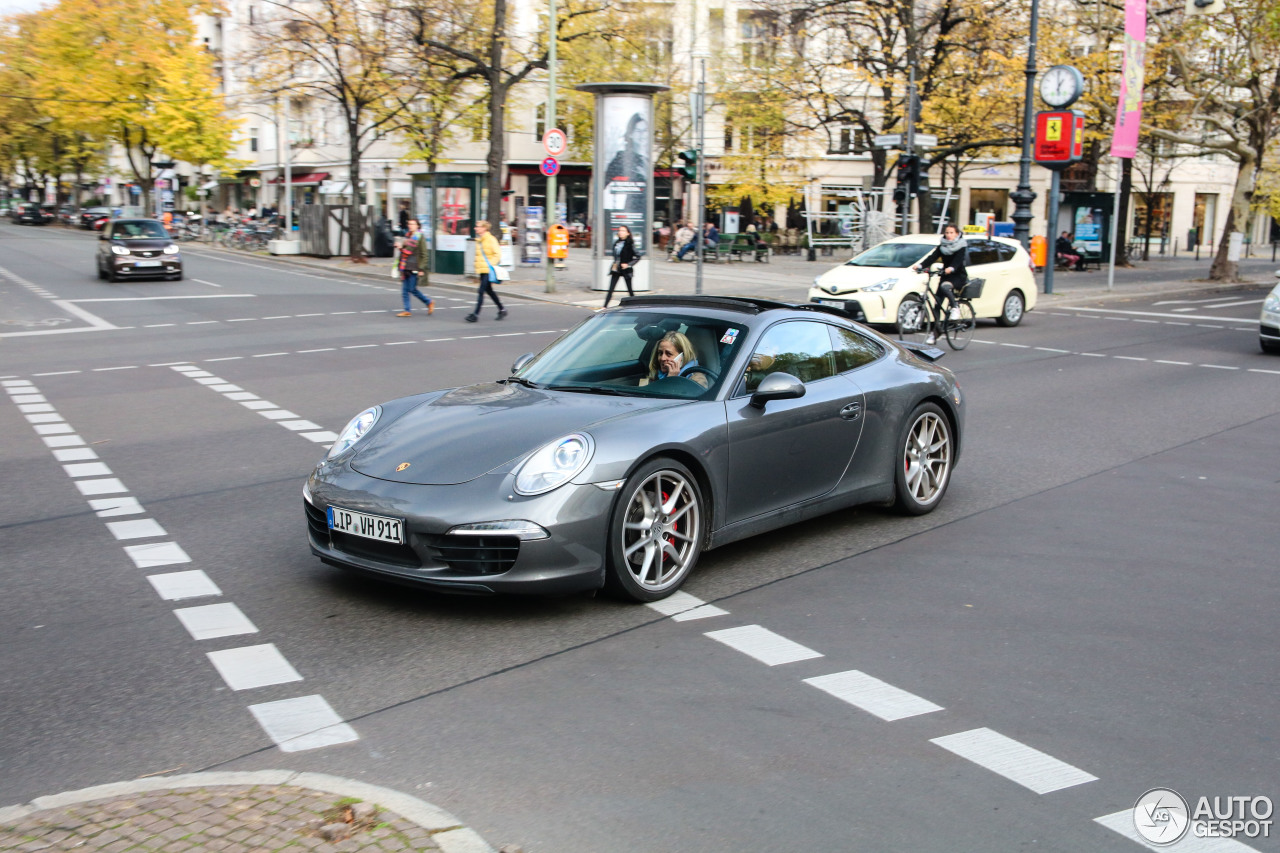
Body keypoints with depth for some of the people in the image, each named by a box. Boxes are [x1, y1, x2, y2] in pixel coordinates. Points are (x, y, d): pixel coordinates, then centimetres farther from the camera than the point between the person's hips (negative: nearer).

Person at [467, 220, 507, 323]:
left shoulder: (491, 239, -11)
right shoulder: (478, 240, 13)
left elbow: (498, 254, -12)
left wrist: (491, 264, -15)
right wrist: (477, 265, 13)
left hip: (488, 270, -8)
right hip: (481, 270, 8)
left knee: (481, 291, -11)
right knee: (489, 290, 14)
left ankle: (476, 313, -11)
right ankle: (501, 309, 26)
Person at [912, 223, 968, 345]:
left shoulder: (961, 247, -7)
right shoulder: (942, 246, 6)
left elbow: (958, 260, -25)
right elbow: (932, 257, -8)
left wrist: (951, 268, -46)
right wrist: (920, 265, -27)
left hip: (958, 276, -5)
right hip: (946, 276, 5)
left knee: (945, 286, -38)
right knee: (937, 305, -4)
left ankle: (955, 307, -16)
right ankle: (934, 333, 0)